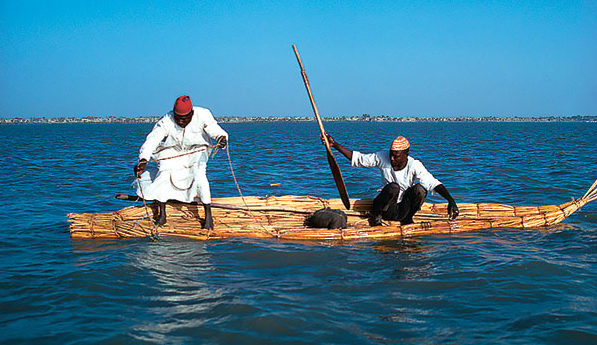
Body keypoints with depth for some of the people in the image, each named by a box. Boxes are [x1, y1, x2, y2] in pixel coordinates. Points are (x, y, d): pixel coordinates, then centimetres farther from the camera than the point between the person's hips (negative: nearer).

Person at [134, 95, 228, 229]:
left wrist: (222, 139, -46)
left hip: (196, 150, -1)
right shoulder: (166, 122, -27)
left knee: (199, 175, -23)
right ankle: (162, 215, -1)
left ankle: (208, 216, -12)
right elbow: (152, 140, -35)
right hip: (172, 151, 1)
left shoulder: (202, 115, -25)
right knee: (163, 174, -18)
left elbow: (217, 131, -21)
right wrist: (143, 160, -51)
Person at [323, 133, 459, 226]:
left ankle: (407, 219, -2)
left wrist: (451, 200, -36)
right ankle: (375, 215, -5)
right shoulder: (383, 157, -7)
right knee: (393, 187, -31)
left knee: (419, 189, -27)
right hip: (387, 209, 0)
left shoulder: (414, 165, -13)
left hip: (404, 208, 0)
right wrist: (335, 145, -8)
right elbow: (359, 158, -2)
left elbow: (432, 183, -23)